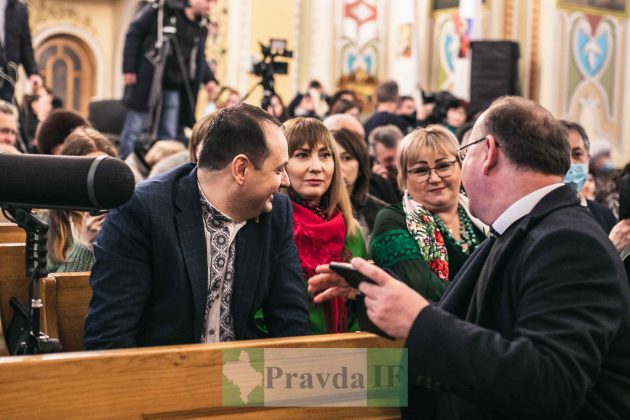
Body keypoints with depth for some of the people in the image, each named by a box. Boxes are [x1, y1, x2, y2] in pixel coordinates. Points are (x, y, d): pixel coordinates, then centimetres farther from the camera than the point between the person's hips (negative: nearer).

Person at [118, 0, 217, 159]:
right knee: (134, 129, -2)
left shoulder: (201, 26, 9)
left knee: (168, 135, 4)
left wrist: (209, 79, 3)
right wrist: (129, 68, -12)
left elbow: (199, 58, 20)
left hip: (174, 88, 5)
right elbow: (134, 33, -6)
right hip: (146, 82, -5)